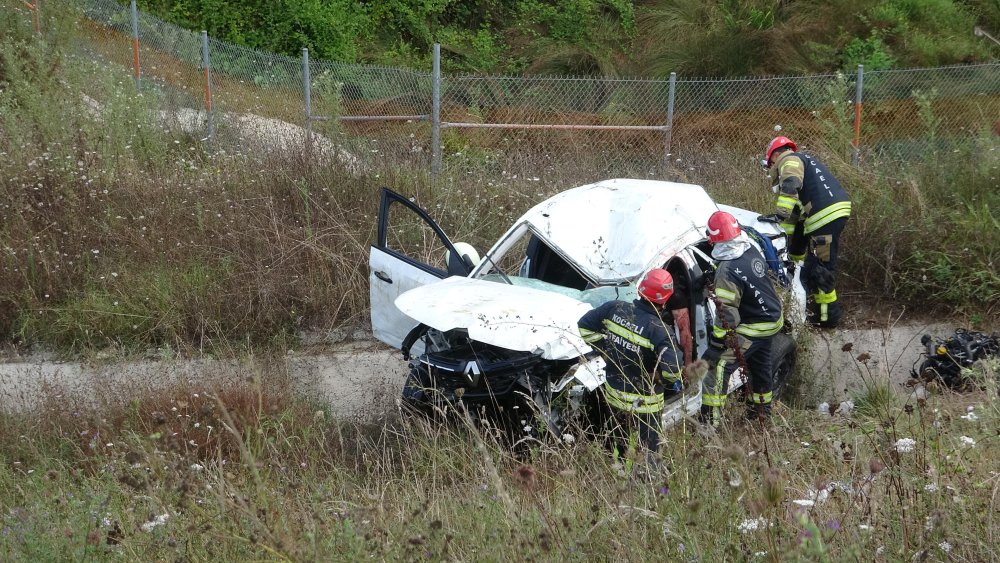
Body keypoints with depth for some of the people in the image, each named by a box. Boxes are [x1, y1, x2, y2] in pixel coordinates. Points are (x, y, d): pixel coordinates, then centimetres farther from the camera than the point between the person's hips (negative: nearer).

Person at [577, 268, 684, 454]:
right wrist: (671, 381, -9)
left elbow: (584, 326, 1)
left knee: (619, 442, 26)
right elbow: (672, 370, -32)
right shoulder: (658, 330, -26)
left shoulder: (615, 309, -12)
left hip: (613, 395, 5)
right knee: (648, 449, 12)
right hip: (643, 403, -5)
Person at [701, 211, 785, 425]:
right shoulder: (752, 250, -5)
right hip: (773, 320, 9)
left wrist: (716, 339, -17)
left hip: (752, 330, -9)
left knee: (717, 365, -5)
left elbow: (727, 313, -26)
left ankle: (710, 419, -6)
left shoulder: (728, 272, -29)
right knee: (760, 365, 27)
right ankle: (762, 410, 45)